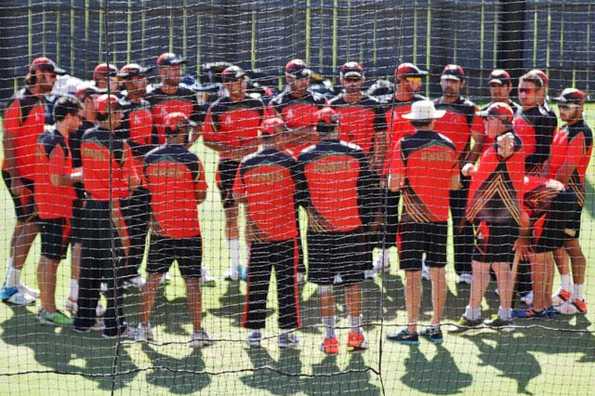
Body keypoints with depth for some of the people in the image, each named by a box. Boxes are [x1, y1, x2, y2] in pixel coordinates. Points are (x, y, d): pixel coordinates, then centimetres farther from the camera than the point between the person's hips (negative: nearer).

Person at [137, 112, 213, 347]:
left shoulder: (149, 158, 0)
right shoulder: (190, 159, -11)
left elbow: (144, 192, 7)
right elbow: (201, 196, -4)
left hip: (159, 229, 4)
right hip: (187, 229, -4)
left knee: (153, 278, 14)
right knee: (192, 281, 1)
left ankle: (144, 327, 18)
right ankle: (197, 332, 1)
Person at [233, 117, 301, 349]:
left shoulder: (247, 163, -2)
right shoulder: (288, 161, -8)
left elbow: (237, 196, 5)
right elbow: (299, 193, -3)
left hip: (258, 233, 2)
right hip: (286, 232, -2)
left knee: (257, 282, 9)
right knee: (287, 282, 5)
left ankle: (254, 330, 11)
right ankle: (286, 331, 5)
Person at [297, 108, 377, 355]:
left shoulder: (305, 157, -5)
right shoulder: (355, 153, -3)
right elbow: (368, 193, 0)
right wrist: (366, 224, 8)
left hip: (319, 231, -1)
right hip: (352, 227, 1)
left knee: (324, 285, 6)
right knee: (353, 282, 12)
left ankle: (330, 337, 7)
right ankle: (356, 334, 16)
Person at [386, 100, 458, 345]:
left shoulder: (405, 145, -8)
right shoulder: (448, 145, 4)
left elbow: (393, 184, -12)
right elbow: (455, 184, 10)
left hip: (413, 216, -4)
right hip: (440, 216, 4)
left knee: (412, 273, -1)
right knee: (437, 272, 10)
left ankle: (411, 330, 0)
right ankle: (436, 328, 14)